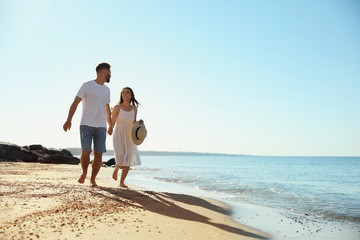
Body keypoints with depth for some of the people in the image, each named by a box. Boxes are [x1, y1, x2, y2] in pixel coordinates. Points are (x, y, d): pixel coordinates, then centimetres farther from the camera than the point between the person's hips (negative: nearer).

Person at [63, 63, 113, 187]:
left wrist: (110, 125, 28)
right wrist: (69, 120, -10)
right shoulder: (87, 86, 0)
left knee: (98, 155, -1)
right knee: (86, 152, -12)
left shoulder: (106, 90, 18)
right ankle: (84, 173, 15)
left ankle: (93, 179, 13)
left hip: (101, 127, 5)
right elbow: (75, 103, -2)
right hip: (86, 125, -5)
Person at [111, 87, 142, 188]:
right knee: (120, 160, -14)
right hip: (118, 136, -3)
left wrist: (140, 123, -7)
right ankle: (116, 169, 23)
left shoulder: (134, 109, 5)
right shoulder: (117, 107, -5)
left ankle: (122, 182, 14)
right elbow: (112, 123, -5)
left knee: (128, 161, -1)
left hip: (129, 137, 3)